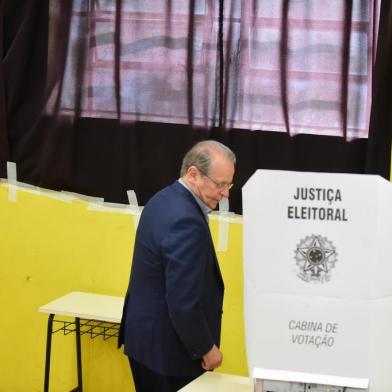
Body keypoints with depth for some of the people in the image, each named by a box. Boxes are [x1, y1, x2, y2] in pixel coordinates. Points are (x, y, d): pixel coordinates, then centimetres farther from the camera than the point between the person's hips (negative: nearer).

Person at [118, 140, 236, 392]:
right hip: (167, 348, -10)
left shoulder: (165, 200, 5)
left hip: (146, 336, 10)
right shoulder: (186, 222, -25)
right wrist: (207, 348, -11)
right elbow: (183, 303, -26)